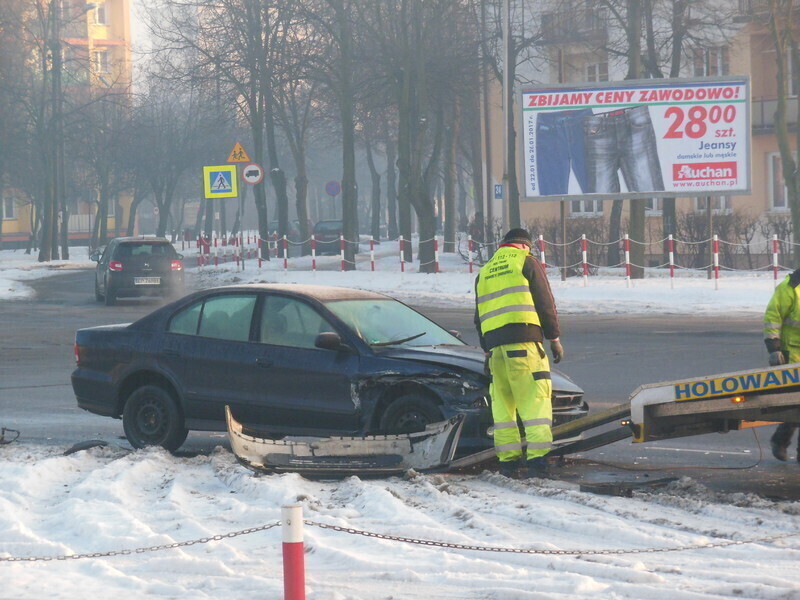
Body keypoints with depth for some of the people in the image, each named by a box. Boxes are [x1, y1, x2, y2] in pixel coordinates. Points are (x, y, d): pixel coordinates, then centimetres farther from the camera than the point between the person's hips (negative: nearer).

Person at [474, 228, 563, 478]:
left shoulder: (485, 272, 22)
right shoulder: (527, 263, 6)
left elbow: (479, 316, 23)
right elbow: (545, 304, 1)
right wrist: (554, 338, 5)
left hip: (494, 343, 5)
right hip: (524, 340, -5)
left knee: (502, 403, 10)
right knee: (535, 400, -7)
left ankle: (507, 460, 6)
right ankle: (537, 457, -16)